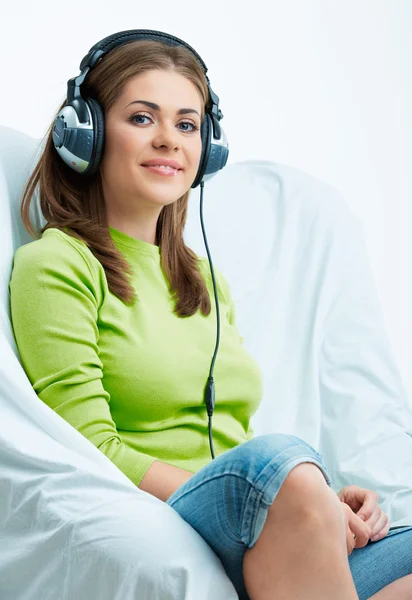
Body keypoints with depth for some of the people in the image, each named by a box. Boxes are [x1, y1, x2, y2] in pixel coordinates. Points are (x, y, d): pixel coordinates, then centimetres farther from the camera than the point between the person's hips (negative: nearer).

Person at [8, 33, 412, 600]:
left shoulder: (203, 279, 23)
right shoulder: (55, 266, 1)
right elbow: (91, 451, -8)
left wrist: (319, 503, 0)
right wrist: (299, 492, -14)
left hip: (271, 547, 6)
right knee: (277, 459, -36)